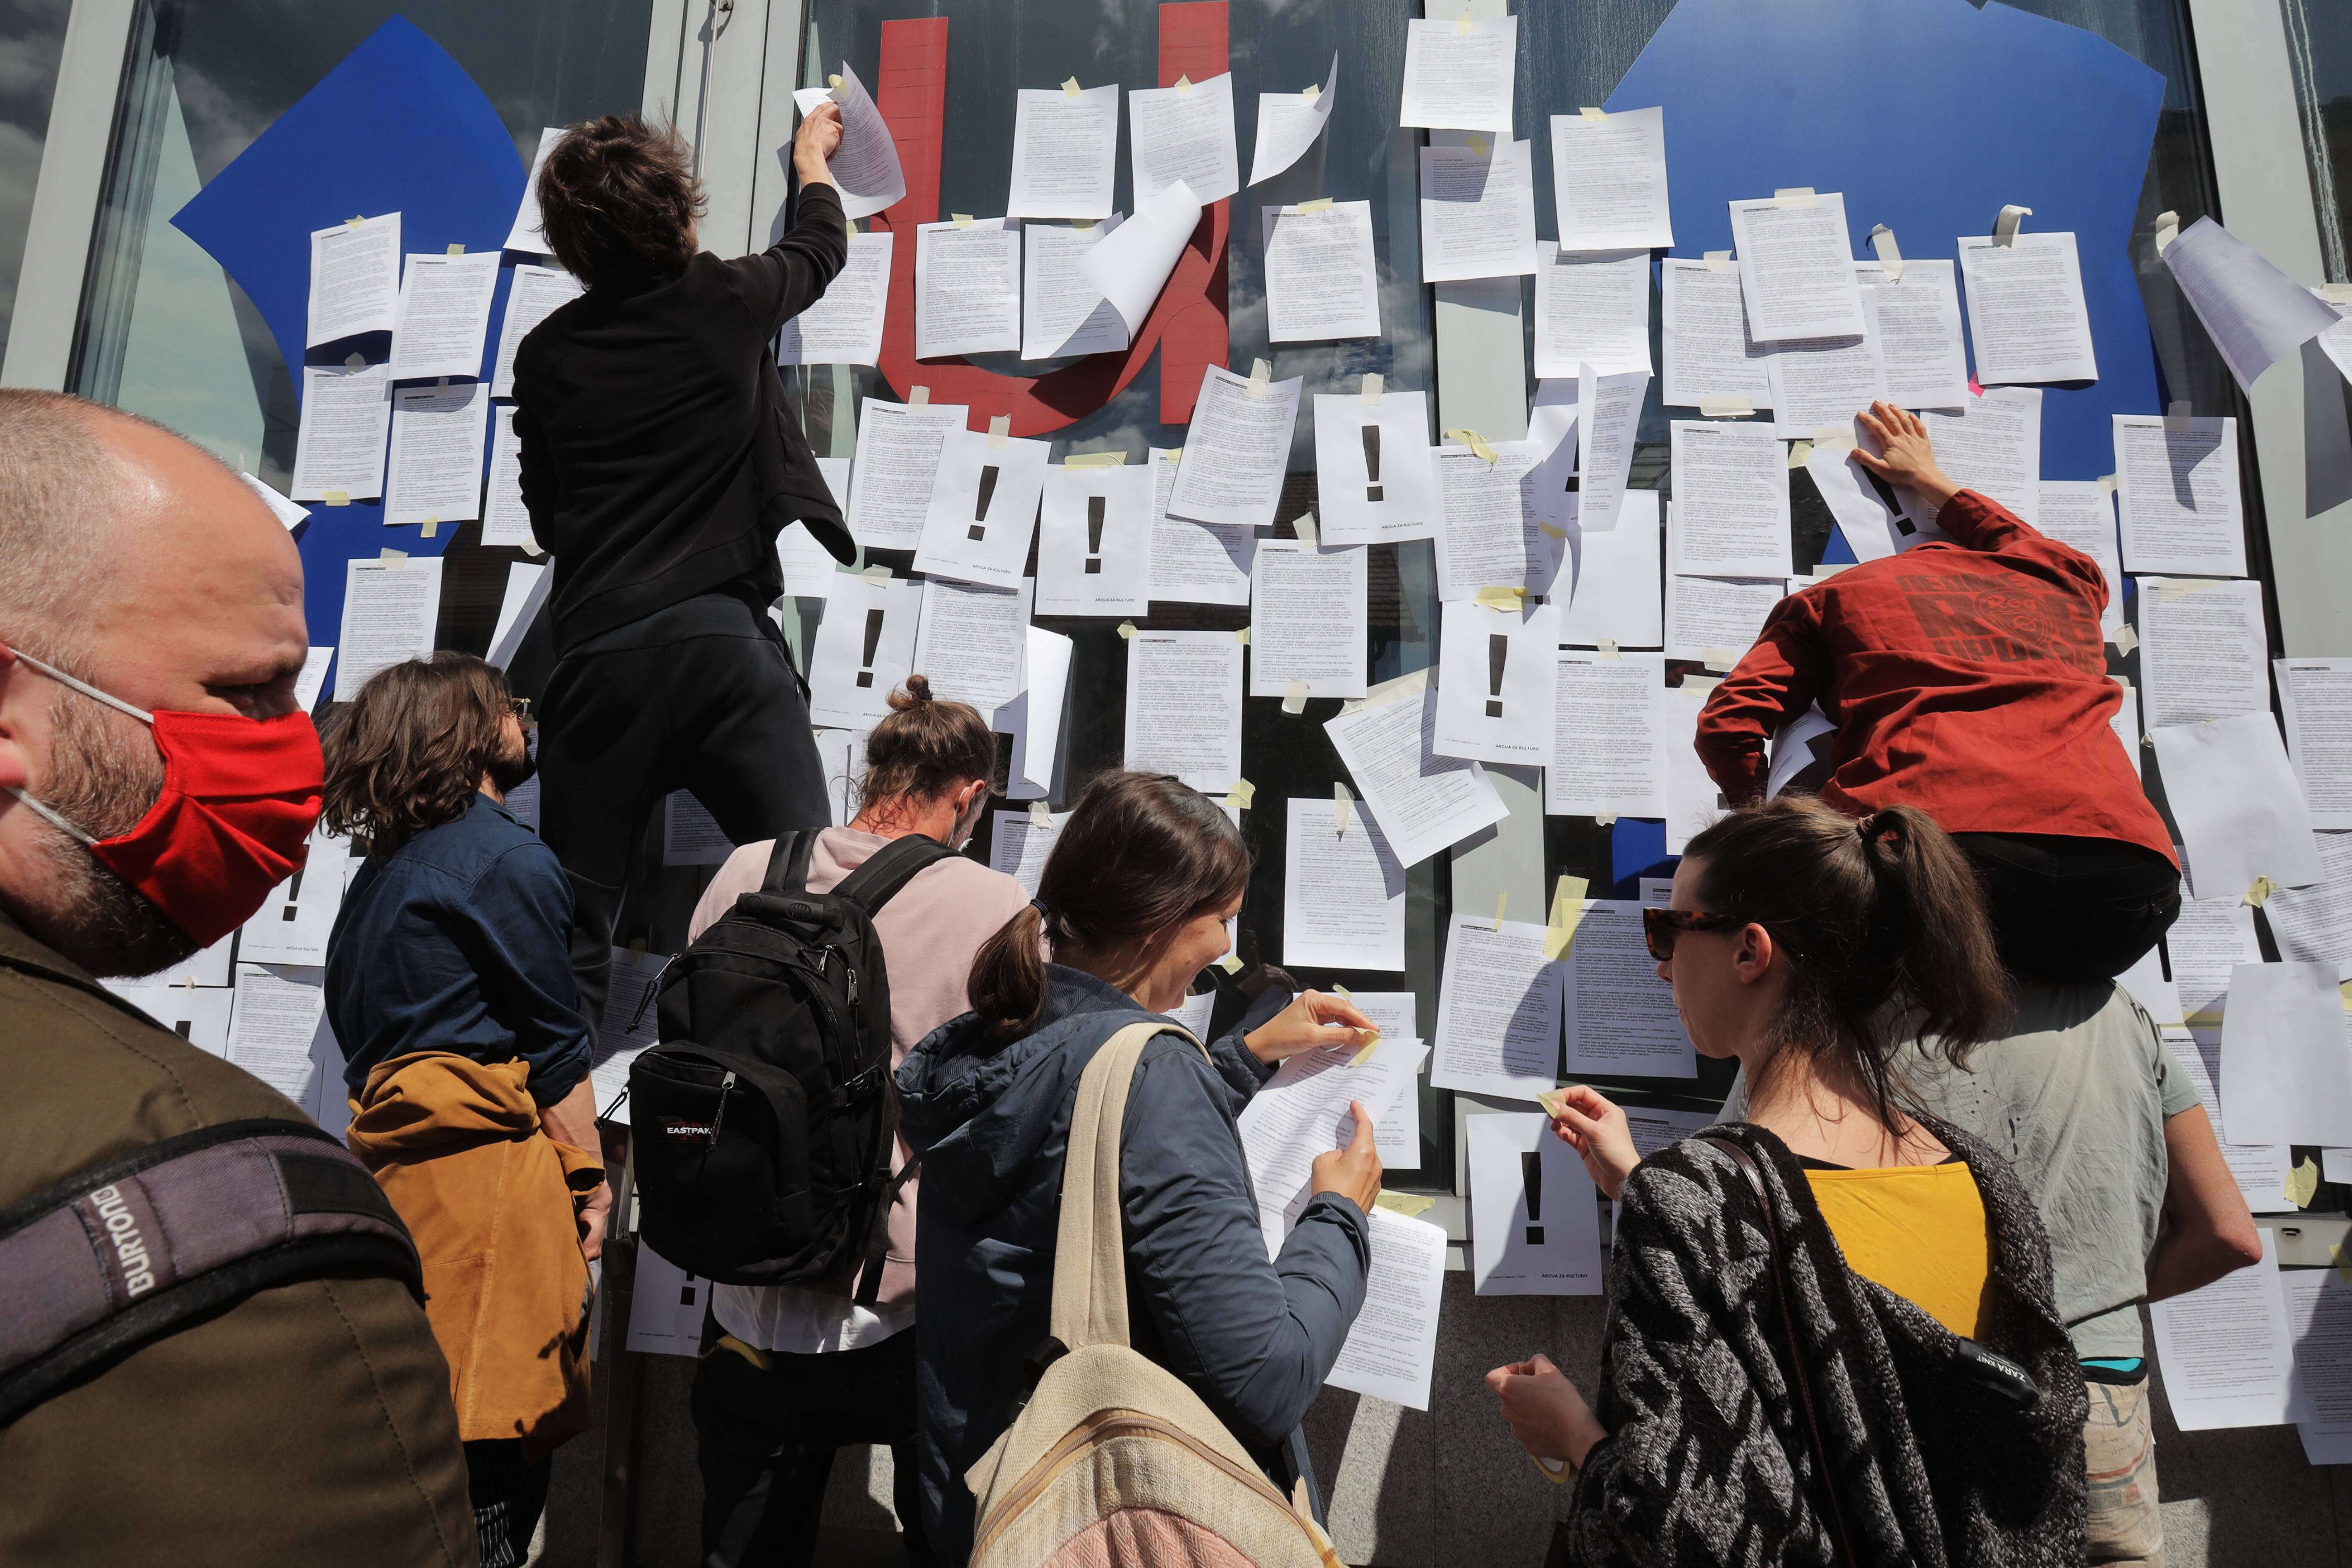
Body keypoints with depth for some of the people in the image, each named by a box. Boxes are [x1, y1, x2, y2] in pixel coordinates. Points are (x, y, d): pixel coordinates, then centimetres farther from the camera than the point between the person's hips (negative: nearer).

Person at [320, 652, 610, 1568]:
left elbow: (354, 1025, 22)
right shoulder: (510, 860, -8)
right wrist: (591, 1180, -2)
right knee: (496, 1421, -5)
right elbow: (555, 1049, -9)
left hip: (392, 1154, 9)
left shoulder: (385, 868, 18)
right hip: (487, 1155, -9)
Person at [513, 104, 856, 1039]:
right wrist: (812, 163, 45)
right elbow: (820, 250, 26)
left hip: (597, 657, 3)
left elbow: (545, 516, 20)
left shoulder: (546, 354, 11)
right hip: (722, 640, -3)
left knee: (571, 927, 10)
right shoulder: (728, 300, 4)